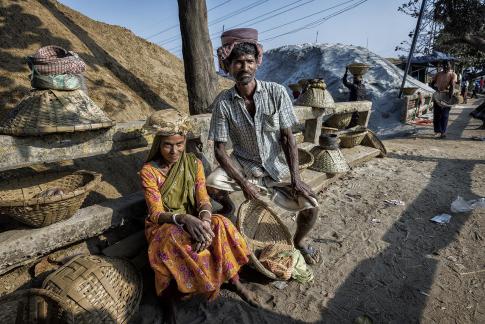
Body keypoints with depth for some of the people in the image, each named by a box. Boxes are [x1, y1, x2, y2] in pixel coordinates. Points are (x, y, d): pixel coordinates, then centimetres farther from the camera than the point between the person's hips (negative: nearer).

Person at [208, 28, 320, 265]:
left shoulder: (277, 92, -12)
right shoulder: (223, 102, -13)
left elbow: (288, 138, -9)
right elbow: (219, 149, -11)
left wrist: (295, 178, -17)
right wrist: (243, 183, -19)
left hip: (277, 167, 1)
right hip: (242, 164, 0)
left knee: (310, 205, -15)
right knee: (211, 185, -27)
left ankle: (298, 241, 22)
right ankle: (228, 206, 13)